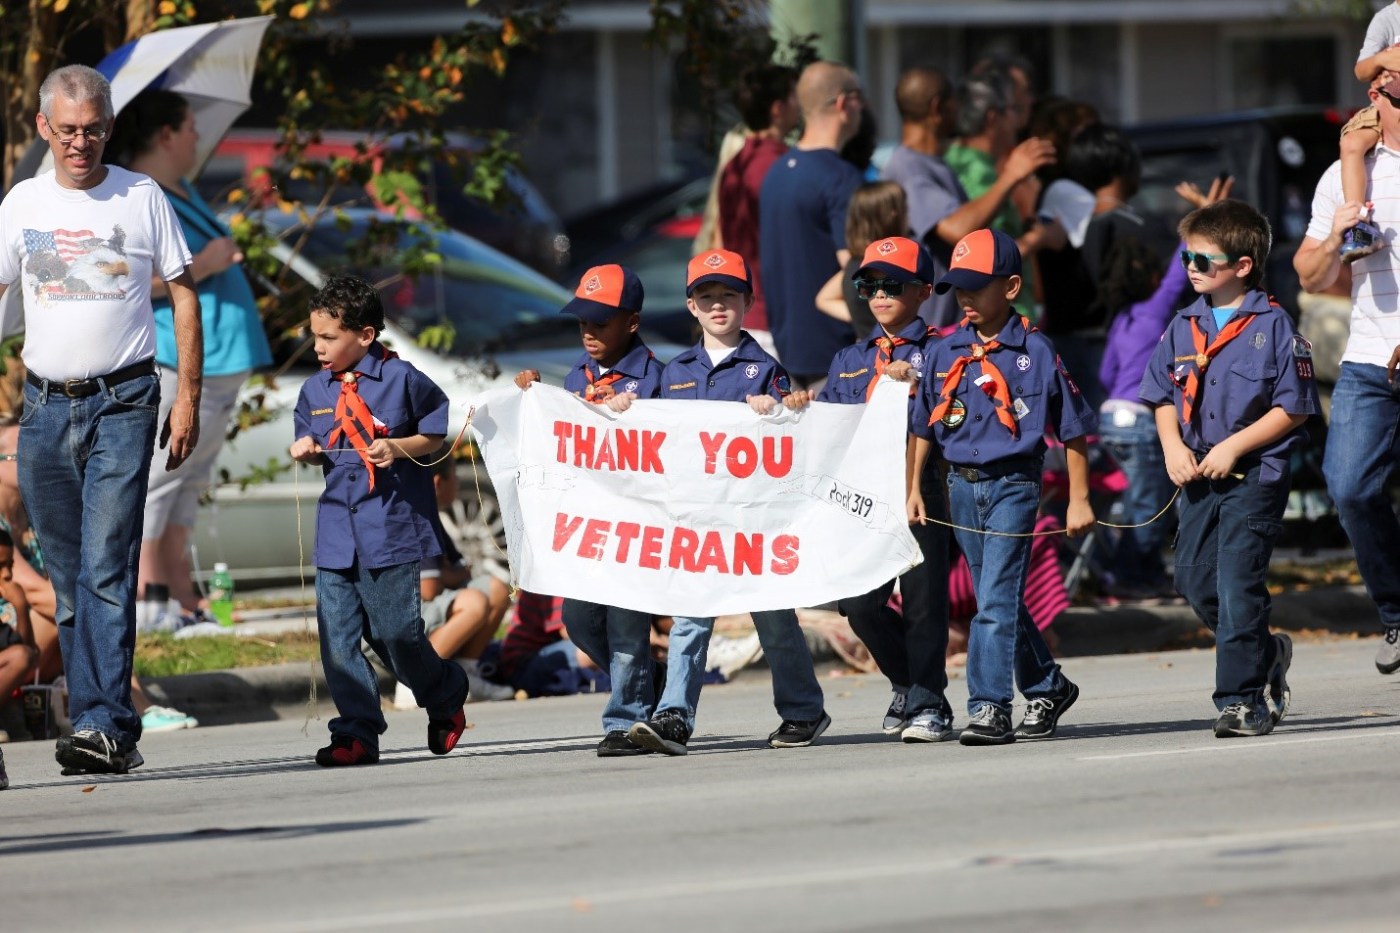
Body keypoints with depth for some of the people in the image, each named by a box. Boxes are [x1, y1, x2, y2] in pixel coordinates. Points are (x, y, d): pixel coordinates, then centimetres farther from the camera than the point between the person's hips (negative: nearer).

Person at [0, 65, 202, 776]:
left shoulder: (142, 198, 2)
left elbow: (183, 295, 6)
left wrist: (188, 398, -1)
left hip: (122, 404, -4)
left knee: (106, 571, -14)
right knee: (67, 580, 5)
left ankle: (101, 726, -19)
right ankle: (111, 734, 11)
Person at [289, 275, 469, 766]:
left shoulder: (400, 379, -5)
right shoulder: (315, 390, 10)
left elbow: (437, 432, 3)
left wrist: (400, 447, -13)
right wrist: (306, 450, 1)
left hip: (391, 527, -5)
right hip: (336, 531, 5)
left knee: (395, 632, -2)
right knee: (338, 637, -2)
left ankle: (445, 694, 26)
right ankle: (357, 733, 3)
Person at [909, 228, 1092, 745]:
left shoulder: (1035, 352, -6)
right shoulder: (945, 353, 7)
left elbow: (1073, 428, -2)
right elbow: (923, 427, 16)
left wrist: (1079, 500, -2)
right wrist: (913, 488, 9)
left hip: (1013, 484, -6)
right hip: (962, 486, 6)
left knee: (996, 599, -13)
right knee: (999, 600, 13)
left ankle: (989, 707, -15)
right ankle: (1048, 687, 29)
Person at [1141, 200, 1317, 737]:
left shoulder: (1272, 326, -8)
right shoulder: (1184, 328, 10)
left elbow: (1293, 408, -9)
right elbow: (1162, 396, 17)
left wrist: (1233, 447, -15)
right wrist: (1173, 446, -1)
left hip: (1255, 475, -6)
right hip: (1199, 476, 7)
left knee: (1238, 585, -10)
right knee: (1194, 580, 6)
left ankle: (1242, 701, -6)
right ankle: (1265, 653, 28)